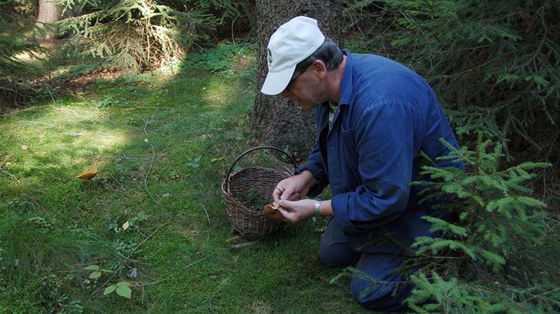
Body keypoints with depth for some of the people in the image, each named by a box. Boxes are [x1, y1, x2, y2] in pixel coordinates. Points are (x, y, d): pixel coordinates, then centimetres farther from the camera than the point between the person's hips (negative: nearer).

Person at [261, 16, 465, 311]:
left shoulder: (379, 104, -40)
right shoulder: (331, 83, -10)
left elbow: (386, 199, -34)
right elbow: (326, 147, 8)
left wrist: (317, 208, -25)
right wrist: (305, 178, -10)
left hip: (419, 204, -8)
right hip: (379, 188, 8)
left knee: (369, 291, -4)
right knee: (331, 253, 15)